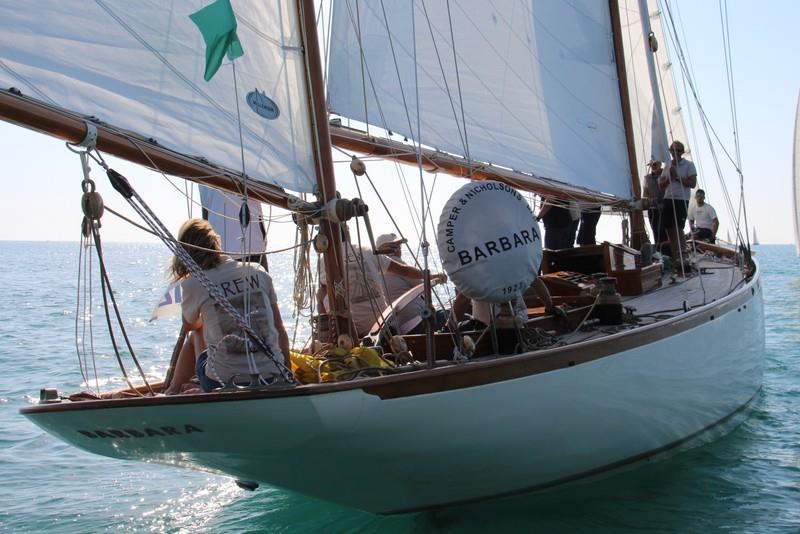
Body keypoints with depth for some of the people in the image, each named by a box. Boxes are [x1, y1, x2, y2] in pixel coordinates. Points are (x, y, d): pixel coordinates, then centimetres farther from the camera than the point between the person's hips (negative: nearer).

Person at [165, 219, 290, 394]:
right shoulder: (258, 272, 4)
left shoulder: (193, 284, -4)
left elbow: (190, 325, 17)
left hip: (223, 383, -2)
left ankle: (172, 392, 44)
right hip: (272, 378, 2)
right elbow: (280, 330, 7)